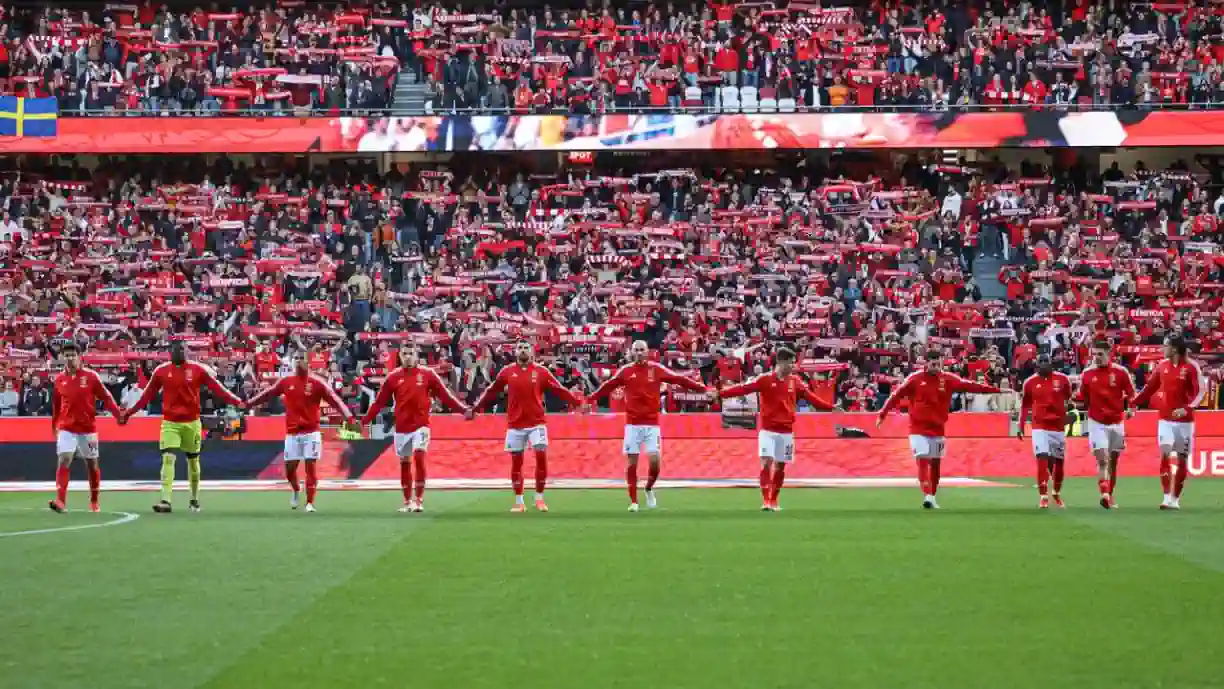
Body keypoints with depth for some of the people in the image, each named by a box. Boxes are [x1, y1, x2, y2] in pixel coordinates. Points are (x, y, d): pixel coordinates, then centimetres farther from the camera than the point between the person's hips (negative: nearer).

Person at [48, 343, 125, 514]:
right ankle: (60, 501, -21)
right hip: (66, 429, 1)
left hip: (88, 428, -1)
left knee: (92, 464, 10)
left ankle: (94, 501, 26)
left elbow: (105, 397, -5)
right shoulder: (59, 380, 3)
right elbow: (56, 405, 14)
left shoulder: (90, 376, -5)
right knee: (63, 460, -15)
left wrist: (119, 414, -16)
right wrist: (55, 426, 19)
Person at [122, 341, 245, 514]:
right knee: (168, 459, -14)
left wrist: (236, 402, -10)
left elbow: (217, 388, -3)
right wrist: (130, 411, 11)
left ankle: (194, 499, 31)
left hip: (191, 422, 1)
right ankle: (166, 501, -20)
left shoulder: (198, 369, -4)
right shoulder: (161, 371, -1)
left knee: (193, 460, 13)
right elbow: (148, 395, 8)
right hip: (170, 423, -1)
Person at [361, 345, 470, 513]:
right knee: (404, 464, 9)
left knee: (419, 458, -15)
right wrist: (364, 421, 1)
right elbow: (379, 402, 4)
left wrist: (464, 410, -9)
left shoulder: (427, 374, -3)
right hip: (402, 428, 2)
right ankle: (407, 501, 21)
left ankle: (419, 500, -7)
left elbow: (445, 395, -2)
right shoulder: (393, 377, 1)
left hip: (421, 426, -2)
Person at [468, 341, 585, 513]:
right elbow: (491, 392, 11)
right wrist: (474, 408, 12)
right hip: (515, 424, 1)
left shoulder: (541, 372, 1)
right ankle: (518, 502, 14)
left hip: (536, 423, -1)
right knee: (516, 462, 4)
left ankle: (539, 498, 6)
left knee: (542, 457, -9)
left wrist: (578, 402, -6)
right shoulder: (507, 372, 4)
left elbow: (559, 390, 2)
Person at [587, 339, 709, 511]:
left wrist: (702, 388, -4)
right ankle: (633, 501, 8)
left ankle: (649, 489, 20)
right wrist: (590, 399, 7)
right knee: (631, 463, -1)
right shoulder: (626, 371, 3)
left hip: (652, 423, 0)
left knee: (655, 460, -9)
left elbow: (679, 379, 0)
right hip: (632, 424, 0)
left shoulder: (656, 369, 2)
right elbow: (608, 386, 8)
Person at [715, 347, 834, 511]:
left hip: (786, 431, 4)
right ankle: (765, 501, -11)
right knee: (766, 463, -13)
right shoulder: (765, 379, -7)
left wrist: (830, 407, 7)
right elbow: (743, 388, -15)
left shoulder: (795, 381, 4)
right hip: (768, 430, -3)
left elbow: (811, 397, 11)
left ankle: (773, 501, 22)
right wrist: (719, 394, -25)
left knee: (780, 466, 8)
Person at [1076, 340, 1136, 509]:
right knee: (1101, 459, -15)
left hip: (1116, 422, 1)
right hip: (1096, 423, -1)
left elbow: (1131, 394, 2)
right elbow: (1083, 399, 9)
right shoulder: (1087, 373, -1)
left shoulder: (1120, 372, -5)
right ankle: (1104, 494, -22)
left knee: (1113, 461, 9)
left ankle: (1110, 496, 21)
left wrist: (1131, 409, -14)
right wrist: (1079, 402, -12)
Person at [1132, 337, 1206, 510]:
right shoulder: (1162, 366, 3)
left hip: (1185, 420, -3)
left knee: (1181, 459, 5)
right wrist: (1133, 403, 5)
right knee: (1165, 455, -12)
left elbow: (1201, 390, -14)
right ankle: (1168, 497, -13)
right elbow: (1150, 387, 11)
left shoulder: (1191, 367, -10)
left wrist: (1187, 408, -27)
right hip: (1165, 419, 3)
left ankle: (1175, 499, 16)